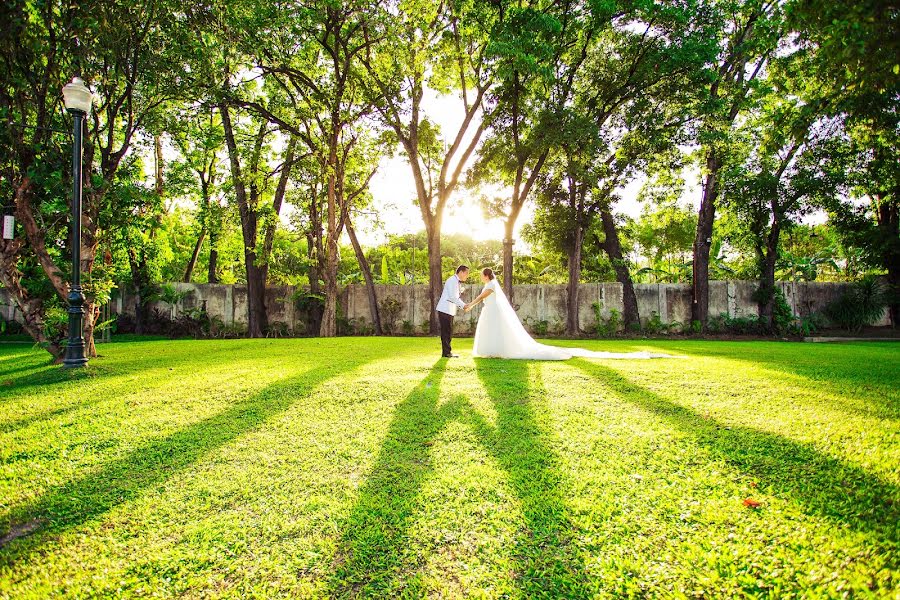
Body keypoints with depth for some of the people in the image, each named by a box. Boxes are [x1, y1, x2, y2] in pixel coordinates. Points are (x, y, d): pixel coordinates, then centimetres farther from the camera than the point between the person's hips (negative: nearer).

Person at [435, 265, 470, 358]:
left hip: (450, 311, 10)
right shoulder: (452, 281, -14)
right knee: (446, 331, -6)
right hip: (445, 310, -9)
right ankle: (447, 352, -1)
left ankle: (447, 351, 17)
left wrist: (463, 306, 5)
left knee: (449, 331, 11)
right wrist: (463, 305, -16)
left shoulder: (458, 283, 16)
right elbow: (453, 297, -20)